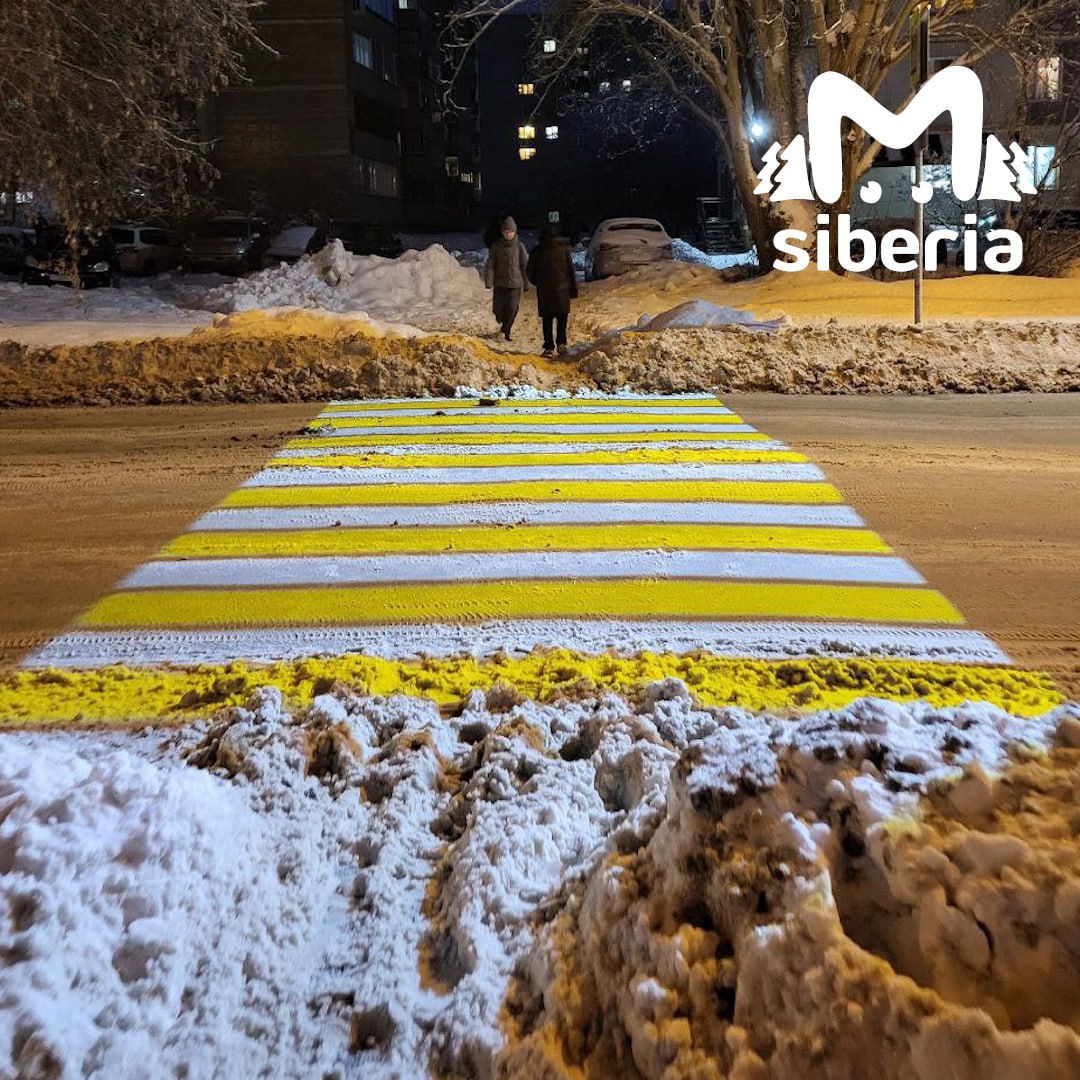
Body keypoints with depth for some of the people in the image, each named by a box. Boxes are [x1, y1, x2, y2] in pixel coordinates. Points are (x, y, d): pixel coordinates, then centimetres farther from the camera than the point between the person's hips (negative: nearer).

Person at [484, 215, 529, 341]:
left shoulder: (519, 246, 0)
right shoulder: (496, 246, 1)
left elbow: (524, 266, 4)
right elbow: (490, 265, -1)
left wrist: (526, 284, 5)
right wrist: (488, 282, -10)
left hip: (515, 283, -1)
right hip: (499, 283, 1)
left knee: (512, 309, -7)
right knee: (498, 309, 1)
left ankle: (505, 331, 10)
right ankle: (502, 323, 35)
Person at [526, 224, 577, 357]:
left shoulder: (537, 251, 4)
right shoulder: (564, 248, 2)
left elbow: (530, 272, 7)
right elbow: (571, 269, 0)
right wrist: (573, 289, 3)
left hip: (544, 290, 0)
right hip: (562, 289, 0)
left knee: (547, 319, 3)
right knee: (562, 317, 13)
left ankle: (549, 347, -3)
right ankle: (561, 342, 2)